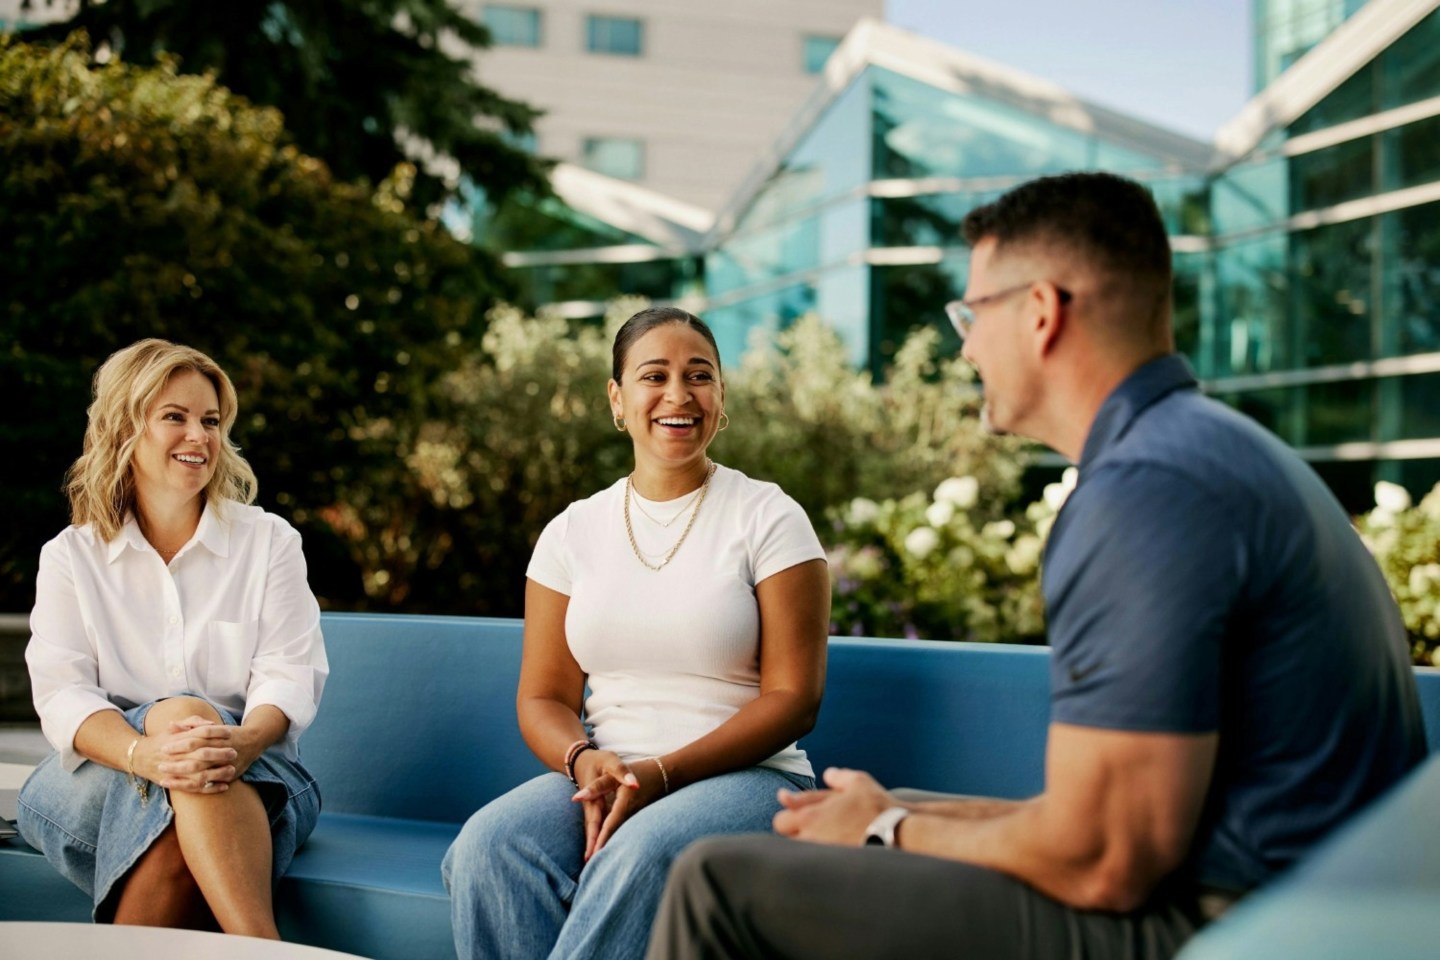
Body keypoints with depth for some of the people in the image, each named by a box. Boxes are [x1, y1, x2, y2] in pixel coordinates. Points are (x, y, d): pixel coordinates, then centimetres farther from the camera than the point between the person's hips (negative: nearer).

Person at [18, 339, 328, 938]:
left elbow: (290, 673, -2)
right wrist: (145, 754, -29)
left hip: (246, 781, 0)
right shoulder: (70, 557, 9)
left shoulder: (268, 540, 9)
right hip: (101, 773, 0)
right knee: (179, 713, -35)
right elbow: (63, 693, -5)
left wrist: (244, 741, -28)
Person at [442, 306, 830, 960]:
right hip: (604, 776, 3)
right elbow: (542, 697, 11)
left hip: (745, 776, -3)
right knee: (486, 846, -28)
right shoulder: (572, 532, 11)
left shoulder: (769, 519, 1)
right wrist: (585, 761, -13)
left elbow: (793, 699, -5)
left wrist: (662, 773, -17)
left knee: (643, 852, -37)